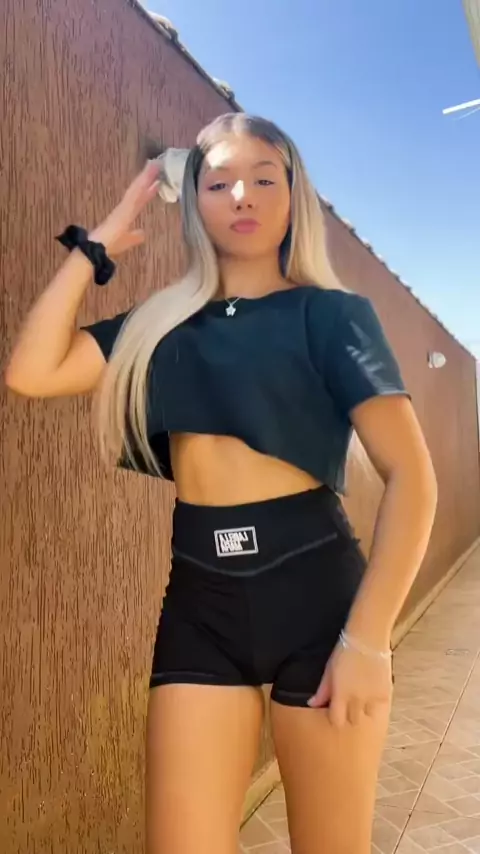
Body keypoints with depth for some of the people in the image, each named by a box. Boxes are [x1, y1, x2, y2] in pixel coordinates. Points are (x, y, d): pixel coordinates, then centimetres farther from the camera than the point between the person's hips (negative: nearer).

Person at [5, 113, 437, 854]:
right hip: (199, 599, 3)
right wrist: (98, 246, 4)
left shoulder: (332, 313, -1)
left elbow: (411, 477, -8)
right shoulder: (164, 321, 9)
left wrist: (369, 635, -15)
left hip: (313, 583, -2)